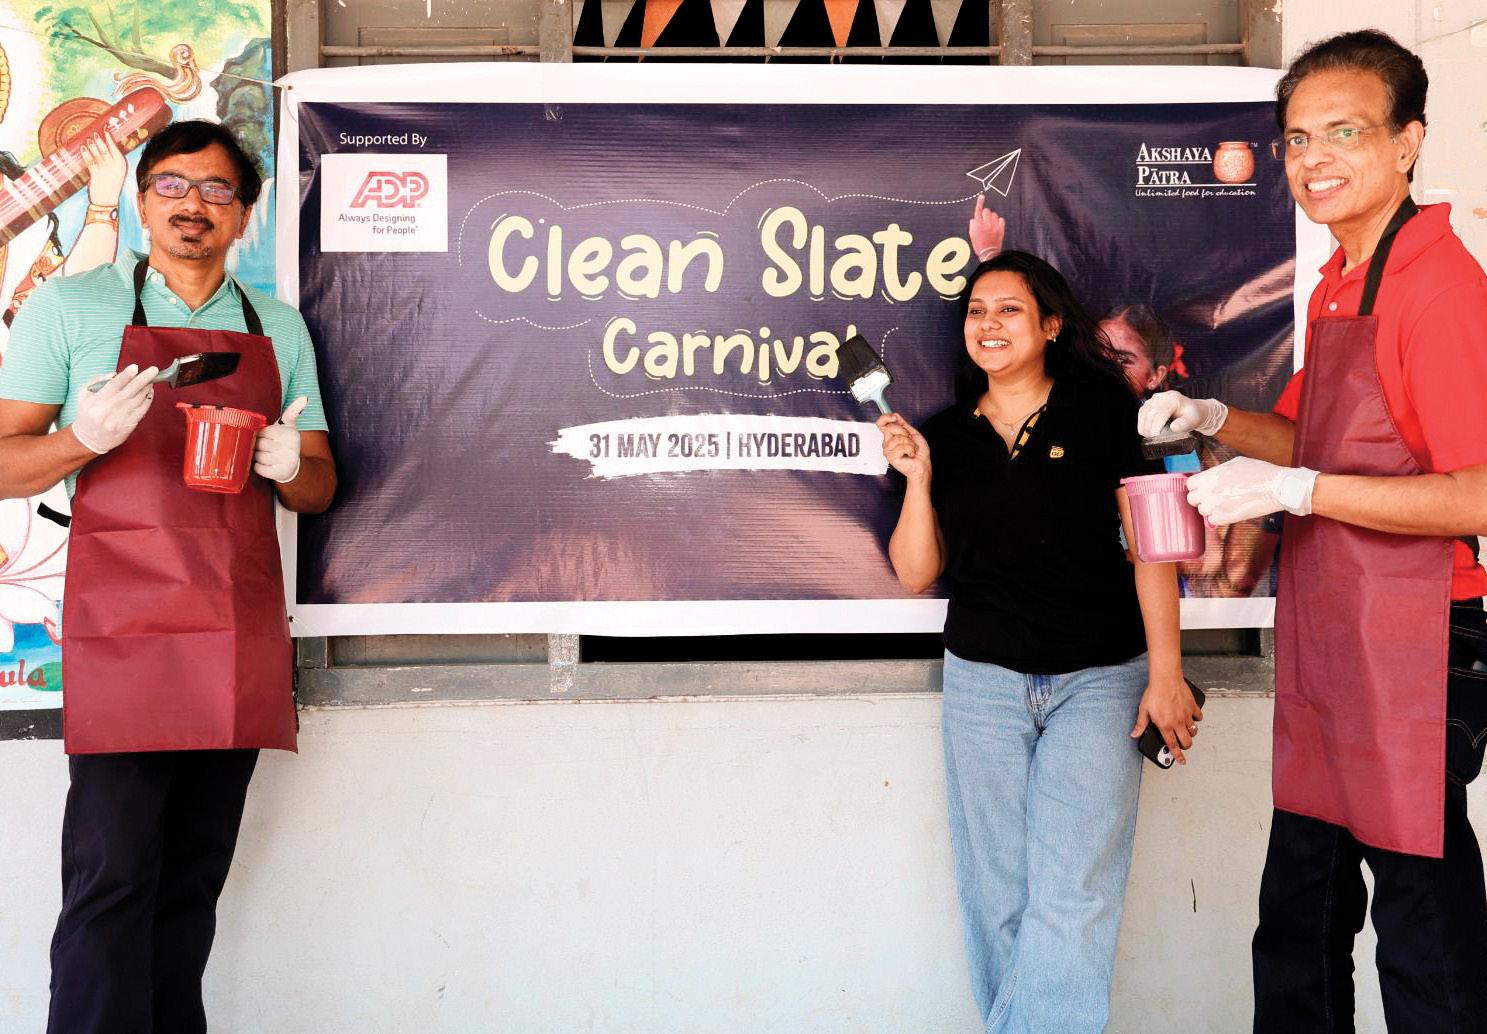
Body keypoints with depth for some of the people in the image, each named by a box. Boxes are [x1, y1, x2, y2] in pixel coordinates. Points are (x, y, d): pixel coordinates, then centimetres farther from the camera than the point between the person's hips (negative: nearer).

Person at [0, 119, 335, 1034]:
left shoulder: (280, 327, 16)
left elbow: (320, 489, 17)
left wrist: (291, 466, -6)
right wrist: (87, 437, -15)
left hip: (241, 634, 4)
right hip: (123, 627, -3)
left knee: (195, 879, 8)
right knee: (112, 875, -8)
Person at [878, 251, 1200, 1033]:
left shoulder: (1102, 409, 0)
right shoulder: (944, 435, 8)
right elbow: (915, 574, 7)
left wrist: (1165, 672, -6)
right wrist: (917, 478, -7)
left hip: (1099, 676, -2)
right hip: (982, 681, 3)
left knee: (1072, 893, -8)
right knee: (997, 894, 7)